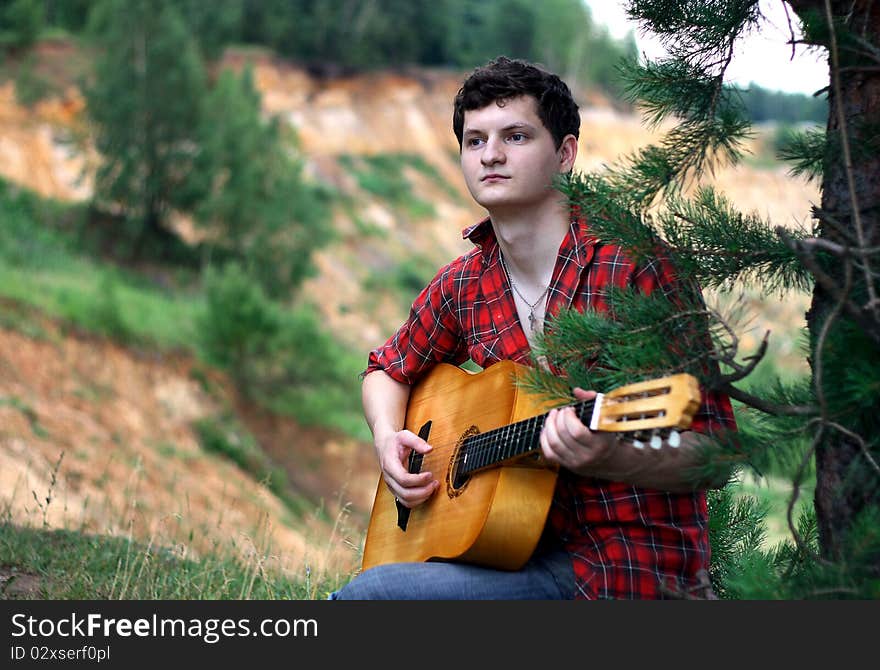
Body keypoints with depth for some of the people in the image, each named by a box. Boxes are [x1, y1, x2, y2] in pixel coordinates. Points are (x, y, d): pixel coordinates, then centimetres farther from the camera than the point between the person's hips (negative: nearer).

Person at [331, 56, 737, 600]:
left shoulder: (633, 267, -14)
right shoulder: (462, 286, 6)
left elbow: (715, 453, -16)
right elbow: (389, 369, 25)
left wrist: (609, 458, -35)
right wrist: (388, 437, 3)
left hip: (629, 570, -6)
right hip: (529, 550, 6)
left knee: (364, 593, -19)